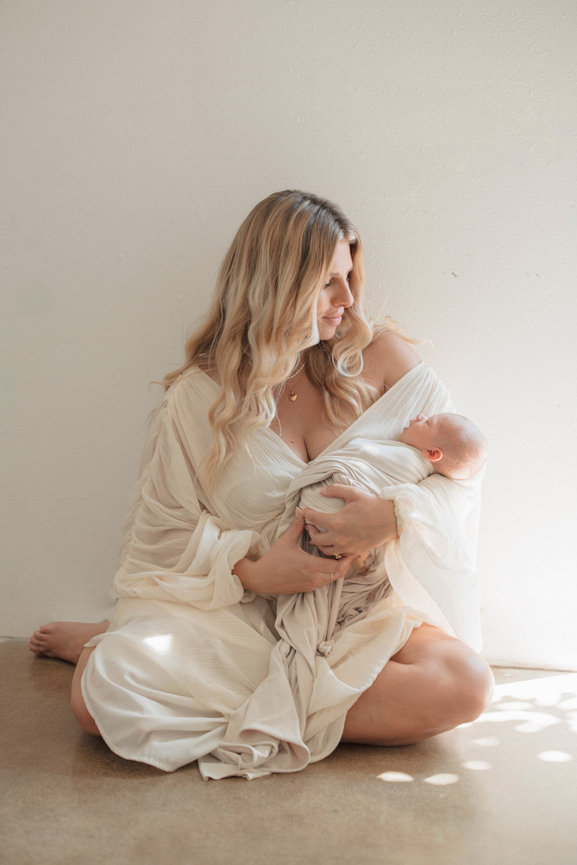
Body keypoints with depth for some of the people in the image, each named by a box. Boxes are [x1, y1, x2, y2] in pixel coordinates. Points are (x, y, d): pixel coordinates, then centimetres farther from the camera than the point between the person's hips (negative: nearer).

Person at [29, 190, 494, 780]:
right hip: (239, 607, -2)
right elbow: (165, 531, 0)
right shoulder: (198, 396, -2)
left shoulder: (380, 359, 0)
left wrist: (395, 515, -19)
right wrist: (252, 570, -18)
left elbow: (460, 470, 1)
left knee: (463, 684, -28)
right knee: (100, 694, -26)